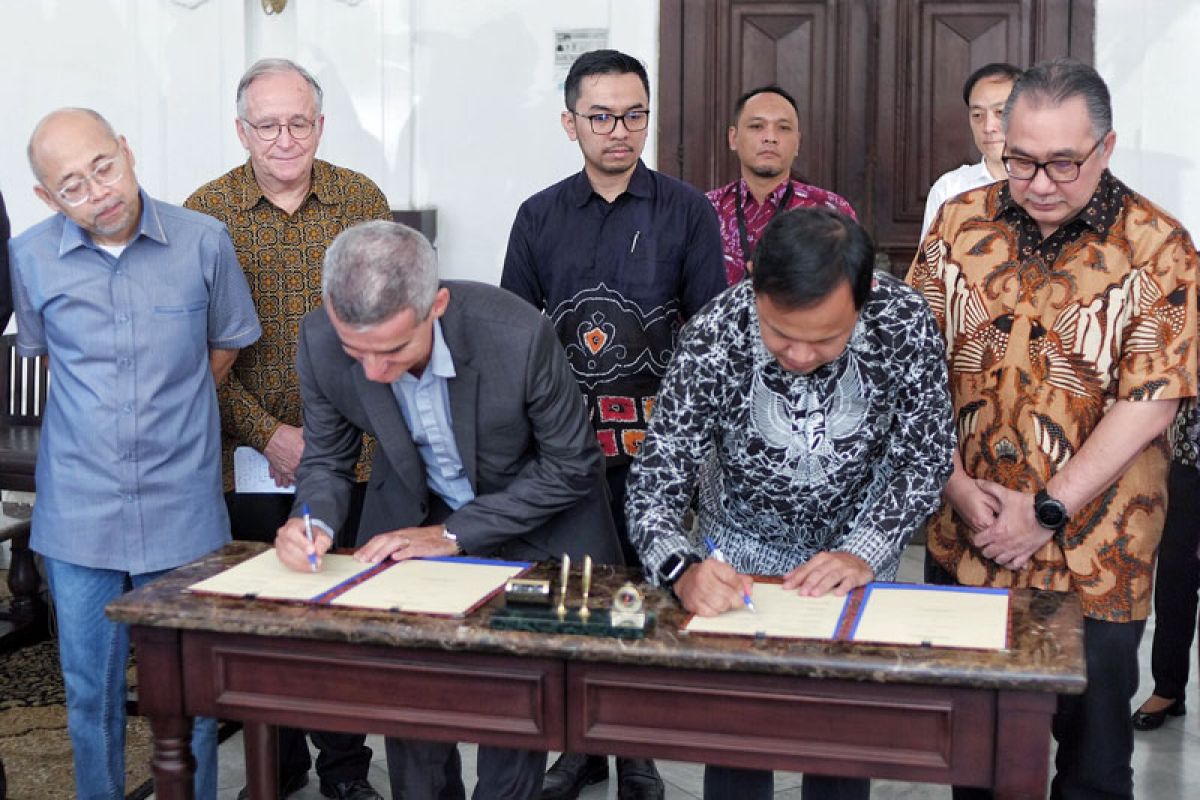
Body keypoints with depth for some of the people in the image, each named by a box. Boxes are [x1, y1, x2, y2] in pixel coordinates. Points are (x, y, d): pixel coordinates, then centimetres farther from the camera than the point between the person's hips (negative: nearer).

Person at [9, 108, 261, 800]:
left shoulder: (203, 241, -6)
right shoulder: (30, 258, -3)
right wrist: (102, 413, 10)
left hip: (183, 510, -1)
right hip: (79, 510, 1)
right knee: (91, 691, 12)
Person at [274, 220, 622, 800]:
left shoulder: (518, 334, -34)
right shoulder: (321, 341, -23)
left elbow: (572, 465, -20)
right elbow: (327, 459, -5)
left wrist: (453, 534, -24)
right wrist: (315, 520, -28)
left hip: (534, 512, -3)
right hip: (414, 510, 3)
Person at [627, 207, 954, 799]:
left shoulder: (905, 323, -26)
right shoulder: (713, 340, -28)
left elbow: (925, 461, -13)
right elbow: (655, 484, -22)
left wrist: (862, 555, -25)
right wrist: (683, 572, -40)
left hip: (857, 553, 1)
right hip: (741, 552, 0)